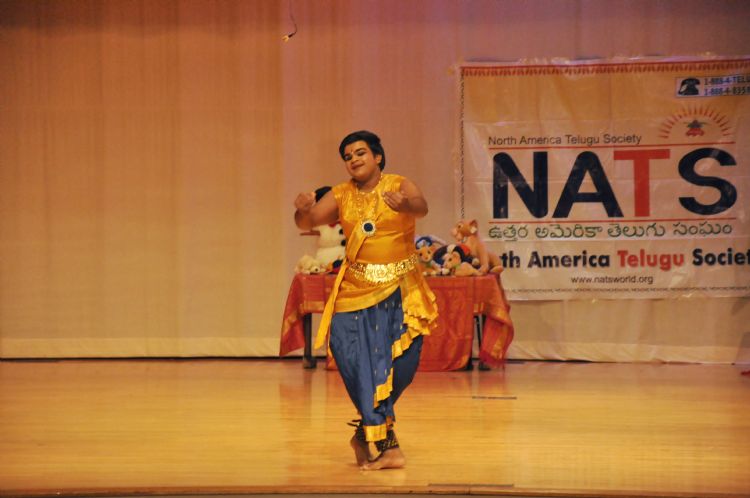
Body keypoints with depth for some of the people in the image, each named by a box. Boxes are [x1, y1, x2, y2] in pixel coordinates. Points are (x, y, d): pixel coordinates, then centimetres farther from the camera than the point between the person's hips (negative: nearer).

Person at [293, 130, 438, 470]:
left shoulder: (400, 186, -4)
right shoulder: (341, 195, 4)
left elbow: (421, 207, -24)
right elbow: (307, 223, -4)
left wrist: (405, 205, -48)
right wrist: (302, 209, -27)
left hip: (400, 291, -2)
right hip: (357, 290, 2)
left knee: (402, 363, -5)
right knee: (361, 363, -7)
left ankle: (367, 435, 20)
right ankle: (387, 445, 4)